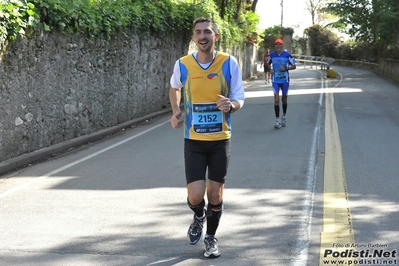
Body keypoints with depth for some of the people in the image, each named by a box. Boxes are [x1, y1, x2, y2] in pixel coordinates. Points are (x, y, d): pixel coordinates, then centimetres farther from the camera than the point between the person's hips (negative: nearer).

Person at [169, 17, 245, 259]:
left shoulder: (229, 63, -9)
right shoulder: (182, 65, -6)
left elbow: (239, 100, -3)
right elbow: (174, 89, 17)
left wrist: (231, 105, -26)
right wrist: (176, 112, 1)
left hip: (220, 139, 0)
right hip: (194, 140, 0)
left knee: (215, 193, 7)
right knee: (195, 195, -8)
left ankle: (211, 237, 32)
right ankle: (199, 217, 29)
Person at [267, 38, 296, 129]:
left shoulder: (287, 55, -7)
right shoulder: (272, 55, 0)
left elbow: (294, 66, -2)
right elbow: (268, 64, 19)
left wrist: (286, 68, -19)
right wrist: (270, 70, -2)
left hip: (285, 80, 0)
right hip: (275, 80, 0)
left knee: (284, 99, 14)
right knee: (276, 99, -11)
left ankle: (284, 117, 35)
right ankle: (277, 120, -10)